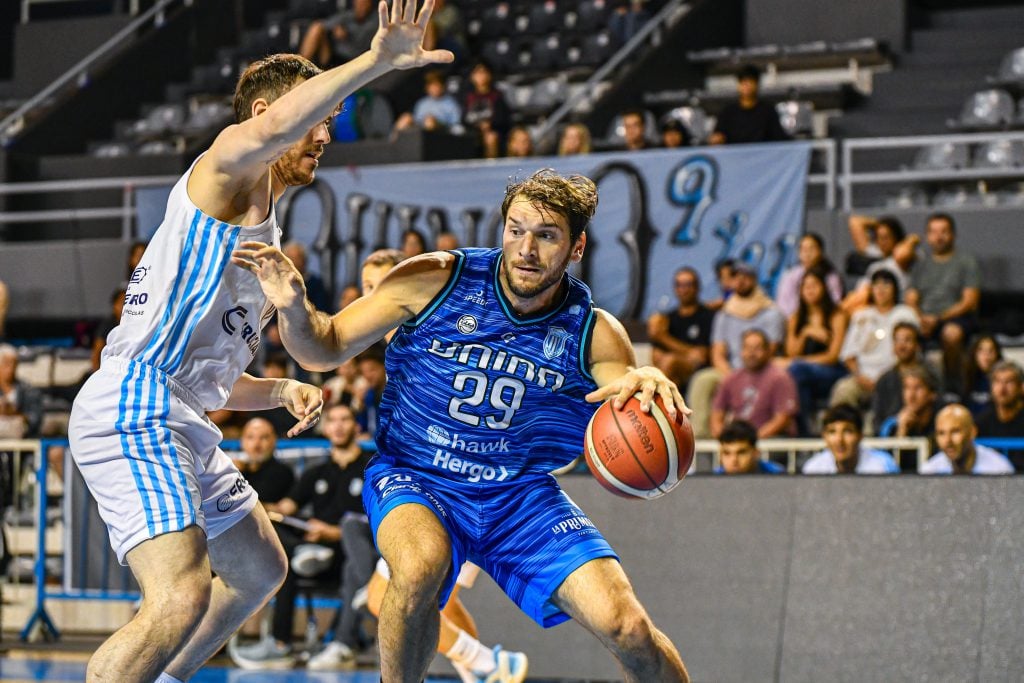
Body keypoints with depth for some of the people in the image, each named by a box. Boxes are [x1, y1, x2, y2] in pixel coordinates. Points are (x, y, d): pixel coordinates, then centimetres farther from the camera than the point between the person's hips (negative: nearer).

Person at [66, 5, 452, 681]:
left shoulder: (264, 238, 26)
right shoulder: (226, 170, -3)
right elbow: (269, 129, -31)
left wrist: (282, 391, 11)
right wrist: (376, 61, -38)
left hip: (182, 422, 11)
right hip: (131, 411, -11)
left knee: (260, 570, 27)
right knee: (183, 597, -27)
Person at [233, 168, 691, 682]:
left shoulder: (594, 335, -6)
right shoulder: (434, 282, -11)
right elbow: (325, 350, -4)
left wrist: (649, 388, -38)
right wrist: (293, 307, -27)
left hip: (521, 495, 2)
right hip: (413, 478, -2)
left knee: (626, 628, -15)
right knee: (420, 565, -37)